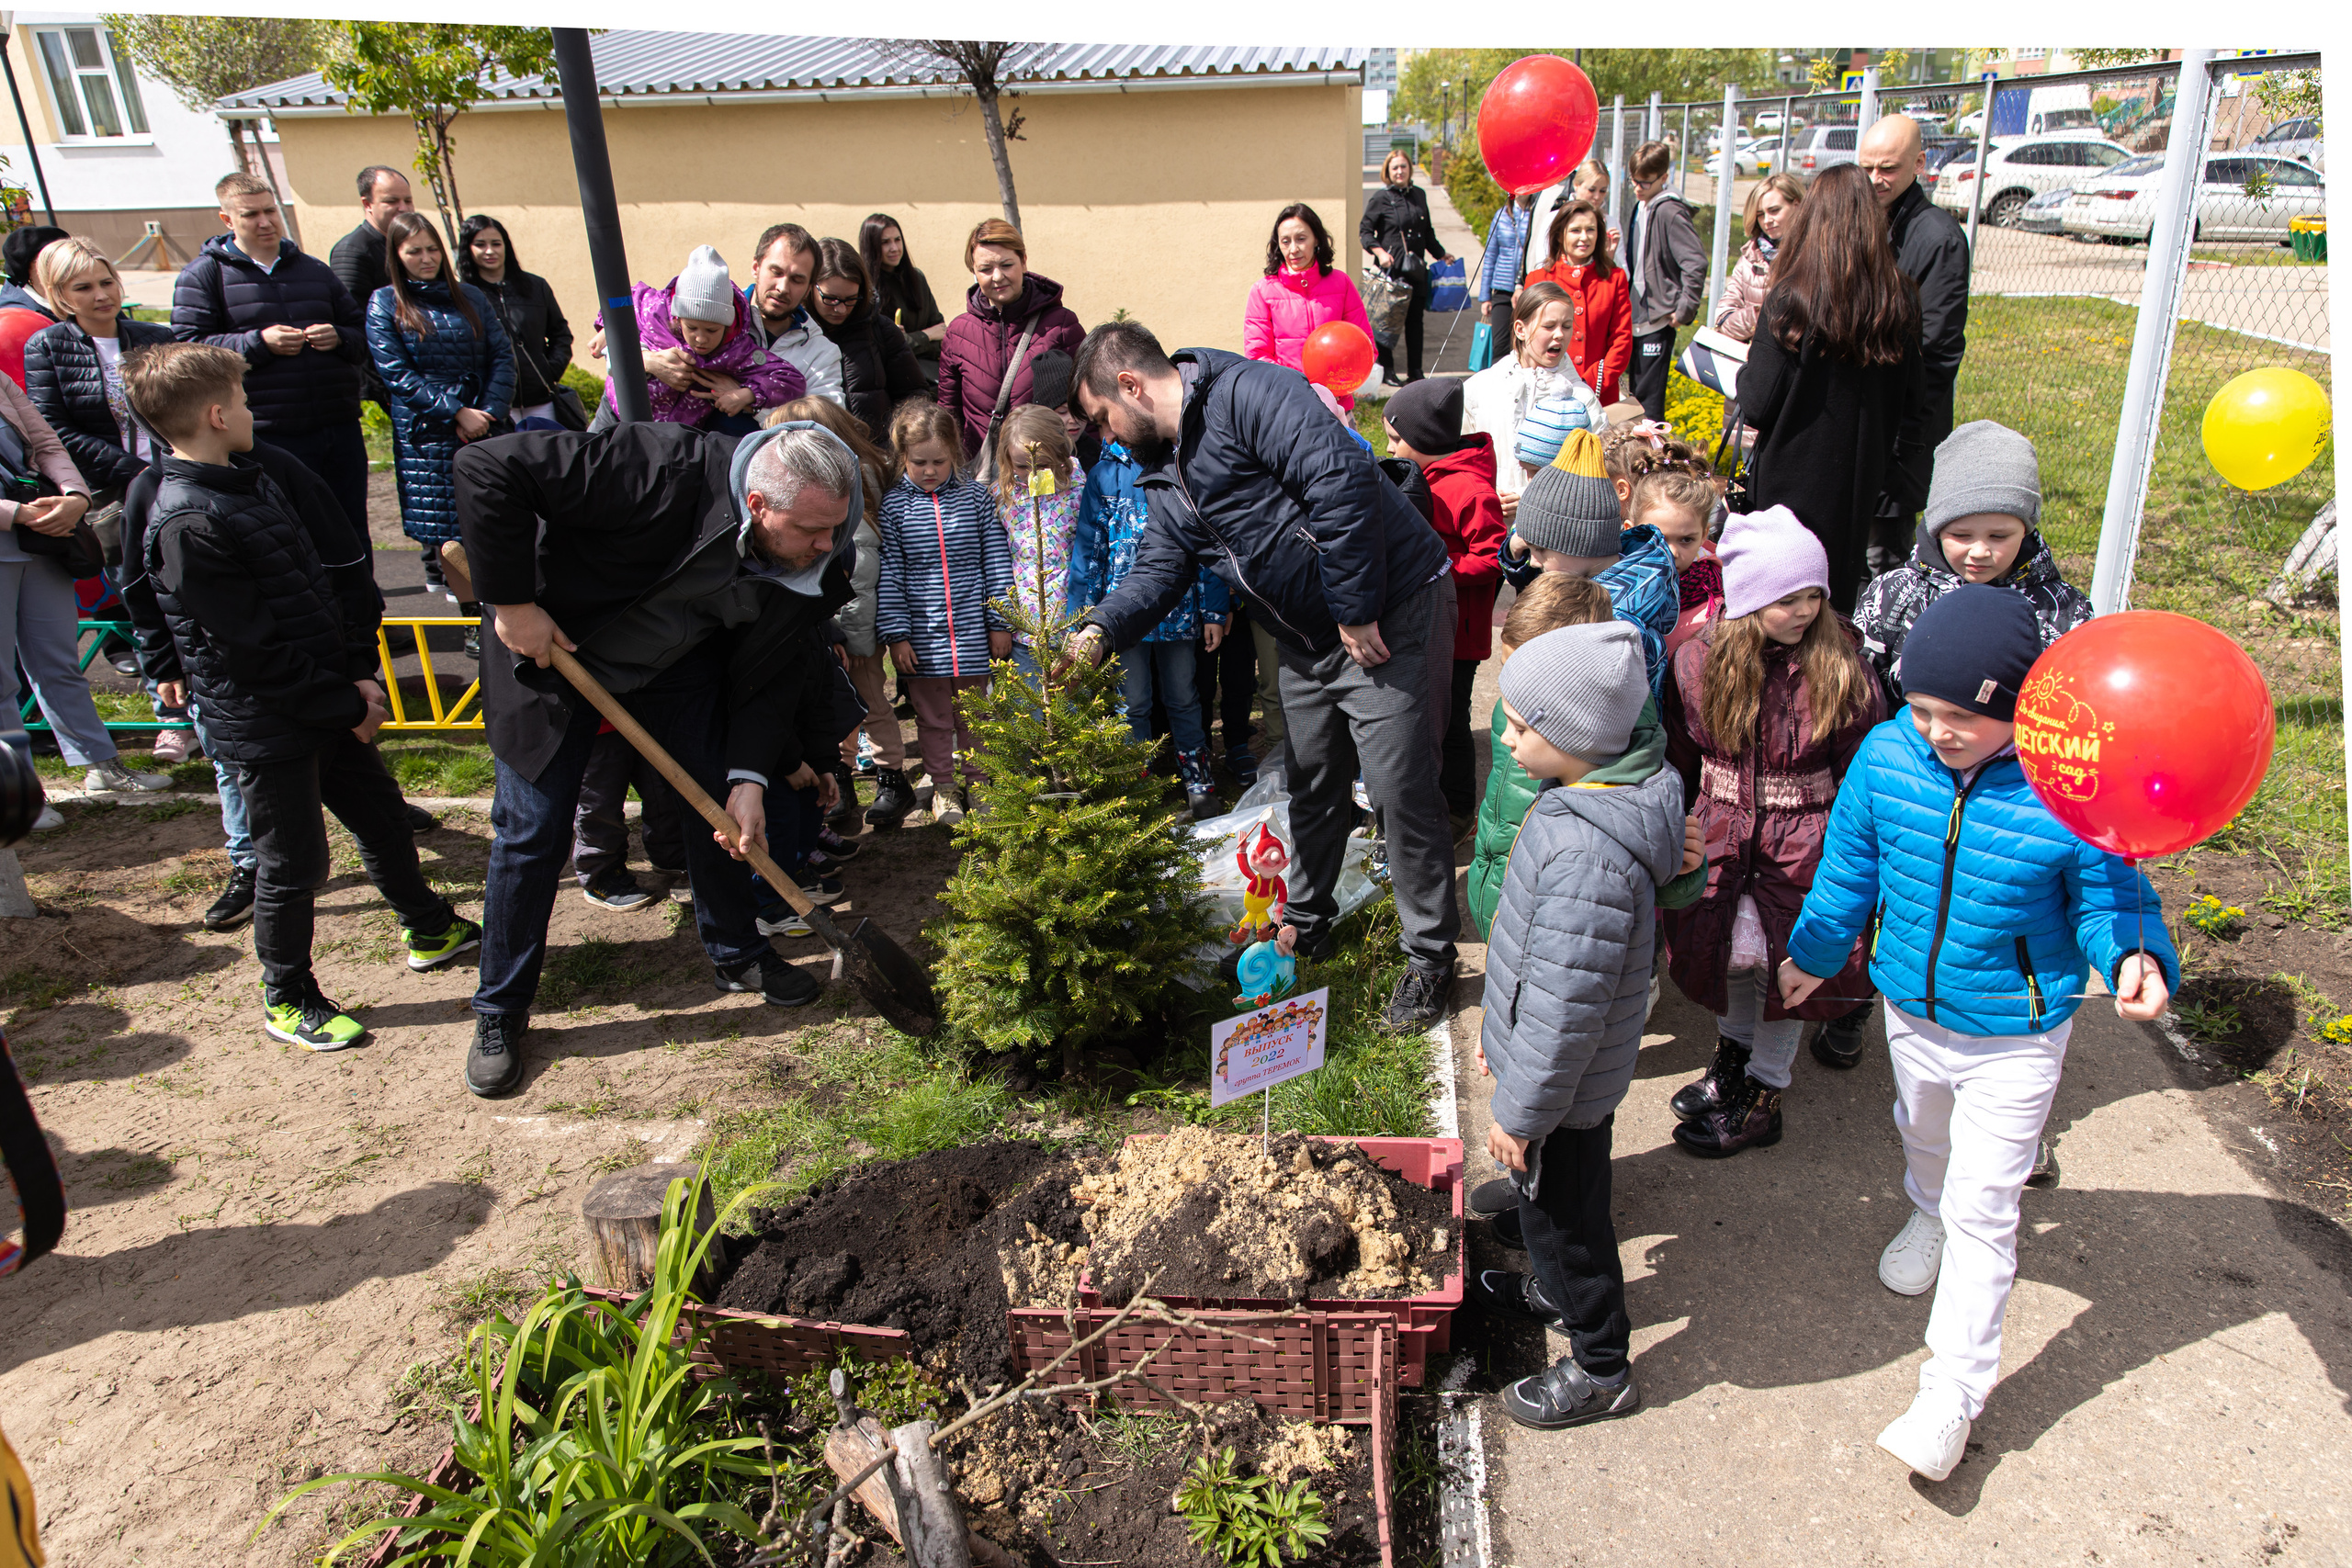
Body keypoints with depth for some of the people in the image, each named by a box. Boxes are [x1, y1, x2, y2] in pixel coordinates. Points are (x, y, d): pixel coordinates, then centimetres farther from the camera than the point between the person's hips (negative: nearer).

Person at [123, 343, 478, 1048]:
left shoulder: (253, 481, 7)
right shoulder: (187, 526, -21)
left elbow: (334, 576, 8)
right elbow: (255, 650, -22)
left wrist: (361, 673, -2)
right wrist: (347, 707, -14)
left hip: (330, 705, 8)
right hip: (265, 728, -8)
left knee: (383, 817, 21)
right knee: (293, 863, 5)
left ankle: (431, 929, 42)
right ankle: (287, 1001, 23)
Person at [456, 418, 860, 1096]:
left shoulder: (820, 560, -20)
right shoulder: (666, 472, -39)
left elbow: (765, 671, -8)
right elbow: (488, 466, -37)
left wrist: (749, 775, -18)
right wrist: (511, 601, -32)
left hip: (681, 659, 5)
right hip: (551, 642, -4)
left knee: (722, 802, 5)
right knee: (532, 830, -1)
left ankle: (736, 952, 30)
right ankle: (500, 1011, 16)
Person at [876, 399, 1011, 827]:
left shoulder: (976, 498, 1)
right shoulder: (893, 506, -3)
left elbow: (997, 563, 4)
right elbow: (889, 576, -2)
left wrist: (1000, 623, 2)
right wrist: (896, 634, -6)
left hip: (973, 631, 1)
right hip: (922, 636, -1)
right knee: (933, 716, 10)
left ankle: (976, 782, 28)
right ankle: (943, 786, 25)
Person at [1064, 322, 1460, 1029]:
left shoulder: (1248, 394, -19)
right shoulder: (1169, 476, 11)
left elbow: (1340, 479, -29)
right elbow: (1159, 571, 9)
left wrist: (1356, 613, -26)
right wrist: (1099, 633, -10)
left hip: (1390, 616, -9)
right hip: (1309, 639, 9)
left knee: (1400, 787, -3)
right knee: (1312, 784, 20)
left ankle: (1430, 958, 13)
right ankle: (1307, 923, 40)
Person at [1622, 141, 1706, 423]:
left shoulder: (1670, 212, -15)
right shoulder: (1640, 205, 12)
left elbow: (1696, 263, -21)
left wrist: (1685, 310, -19)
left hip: (1658, 319, -9)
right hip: (1637, 316, 9)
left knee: (1649, 397, -7)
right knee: (1636, 391, 15)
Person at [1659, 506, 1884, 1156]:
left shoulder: (1839, 667, -11)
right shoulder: (1699, 660, -5)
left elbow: (1862, 766, -4)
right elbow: (1677, 759, 5)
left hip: (1806, 840, -2)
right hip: (1721, 832, 2)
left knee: (1787, 962, 4)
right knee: (1724, 945, 12)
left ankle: (1761, 1097, 23)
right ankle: (1733, 1054, 41)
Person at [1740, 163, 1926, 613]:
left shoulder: (1790, 302, -15)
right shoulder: (1901, 303, -2)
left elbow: (1757, 406, -15)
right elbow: (1913, 405, 4)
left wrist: (1746, 370, 5)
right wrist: (1893, 469, 15)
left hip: (1792, 482, -4)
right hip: (1860, 484, 4)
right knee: (1841, 592, 16)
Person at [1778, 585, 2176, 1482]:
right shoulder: (1887, 754, -16)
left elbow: (2108, 898, -12)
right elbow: (1849, 866, 1)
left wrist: (2135, 957, -34)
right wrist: (1814, 953, 13)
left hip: (2013, 1039, -4)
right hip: (1911, 1010, 4)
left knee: (1983, 1213, 5)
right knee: (1923, 1135, 32)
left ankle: (1952, 1393, 20)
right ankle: (1928, 1215, 65)